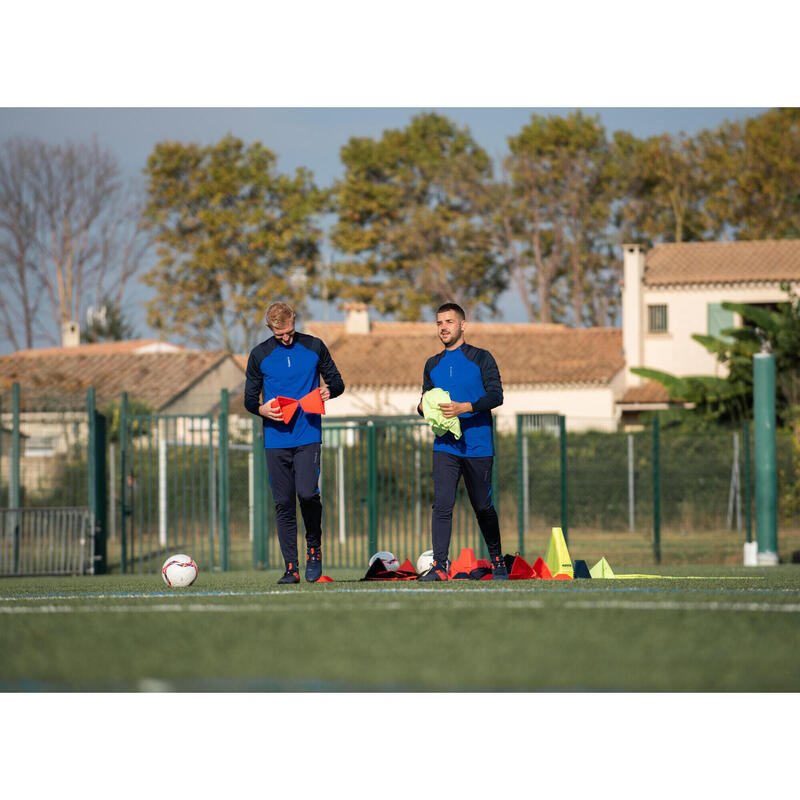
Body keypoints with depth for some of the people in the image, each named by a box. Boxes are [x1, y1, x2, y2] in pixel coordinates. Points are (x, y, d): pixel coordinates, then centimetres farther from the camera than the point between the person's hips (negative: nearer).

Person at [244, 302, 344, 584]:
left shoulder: (314, 347, 5)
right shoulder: (259, 355, 5)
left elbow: (336, 381, 14)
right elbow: (249, 398, 11)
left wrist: (329, 390, -10)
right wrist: (262, 409, -11)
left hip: (308, 436, -2)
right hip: (276, 440, 2)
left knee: (307, 492, -19)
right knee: (283, 503, 0)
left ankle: (314, 547, 7)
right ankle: (291, 568, 5)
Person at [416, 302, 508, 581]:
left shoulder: (481, 358, 1)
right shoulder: (432, 365, 15)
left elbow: (496, 395, -8)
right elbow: (426, 399, 22)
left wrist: (463, 407, -21)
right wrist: (423, 406, -3)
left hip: (478, 446, -3)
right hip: (445, 447, 3)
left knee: (482, 507, 6)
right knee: (442, 504, -12)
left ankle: (497, 562, 24)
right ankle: (439, 566, -16)